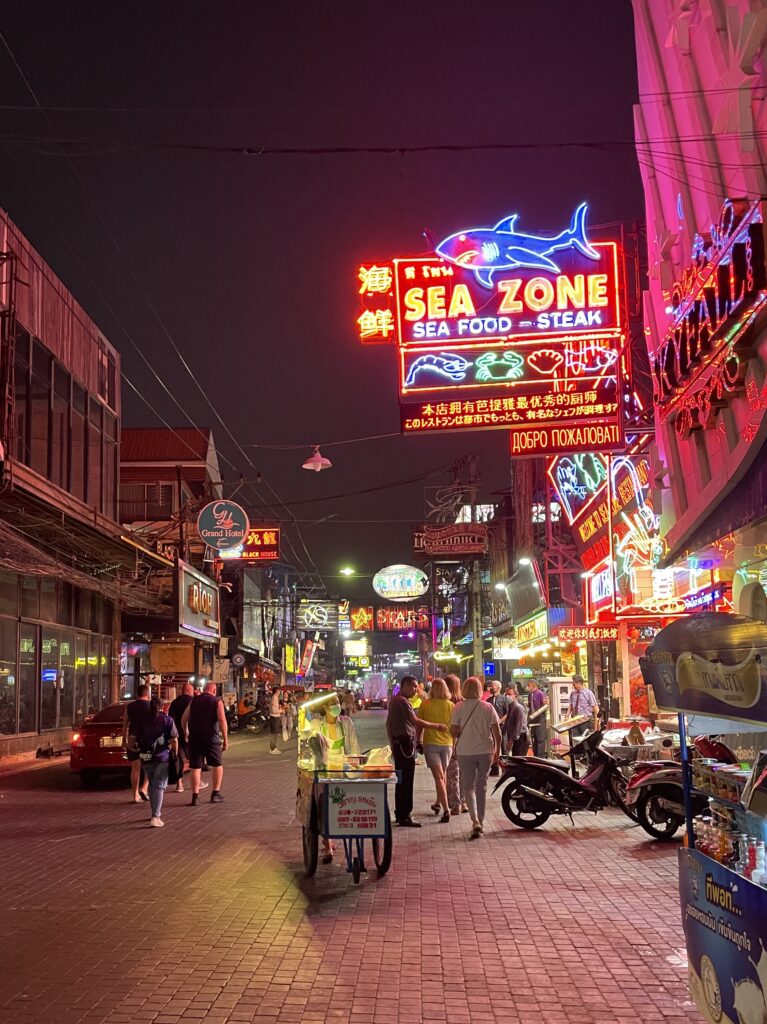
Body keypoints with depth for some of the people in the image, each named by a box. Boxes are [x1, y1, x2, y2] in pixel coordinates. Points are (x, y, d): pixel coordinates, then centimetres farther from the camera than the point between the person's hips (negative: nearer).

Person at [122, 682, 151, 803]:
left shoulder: (129, 706, 6)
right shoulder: (150, 706, -3)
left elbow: (125, 724, 8)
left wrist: (124, 739, 17)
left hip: (132, 739, 3)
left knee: (135, 768, 8)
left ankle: (136, 795, 8)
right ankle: (144, 788, -5)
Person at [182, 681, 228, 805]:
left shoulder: (194, 701, 9)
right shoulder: (217, 701, -2)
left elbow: (184, 719, 8)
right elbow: (222, 720, -13)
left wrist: (186, 733, 23)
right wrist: (225, 738, -10)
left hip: (194, 737, 3)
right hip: (211, 737, -3)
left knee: (195, 767, 7)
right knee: (217, 765, 14)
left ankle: (195, 796, 4)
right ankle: (215, 794, 14)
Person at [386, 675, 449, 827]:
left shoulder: (395, 700, 18)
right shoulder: (402, 701, -14)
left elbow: (389, 723, 24)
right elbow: (415, 721, -19)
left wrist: (392, 743, 27)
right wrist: (436, 726, -11)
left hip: (399, 743, 11)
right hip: (405, 742, -11)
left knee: (401, 780, 15)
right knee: (406, 781, -9)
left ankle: (400, 814, 22)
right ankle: (404, 816, -8)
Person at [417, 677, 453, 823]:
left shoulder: (425, 704, -6)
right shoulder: (450, 706, -2)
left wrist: (418, 742, 11)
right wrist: (455, 744, 13)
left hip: (430, 743, -2)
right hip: (447, 743, 2)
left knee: (438, 777, -5)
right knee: (443, 775, 22)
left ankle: (446, 809, -17)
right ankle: (438, 803, 35)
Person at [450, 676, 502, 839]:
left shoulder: (458, 707, -7)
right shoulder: (488, 707, -2)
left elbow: (454, 731, -8)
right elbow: (497, 732, -1)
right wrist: (497, 750, 11)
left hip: (465, 751, -2)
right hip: (485, 751, 2)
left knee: (468, 786, 4)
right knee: (482, 786, 16)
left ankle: (475, 821, -15)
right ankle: (481, 822, 22)